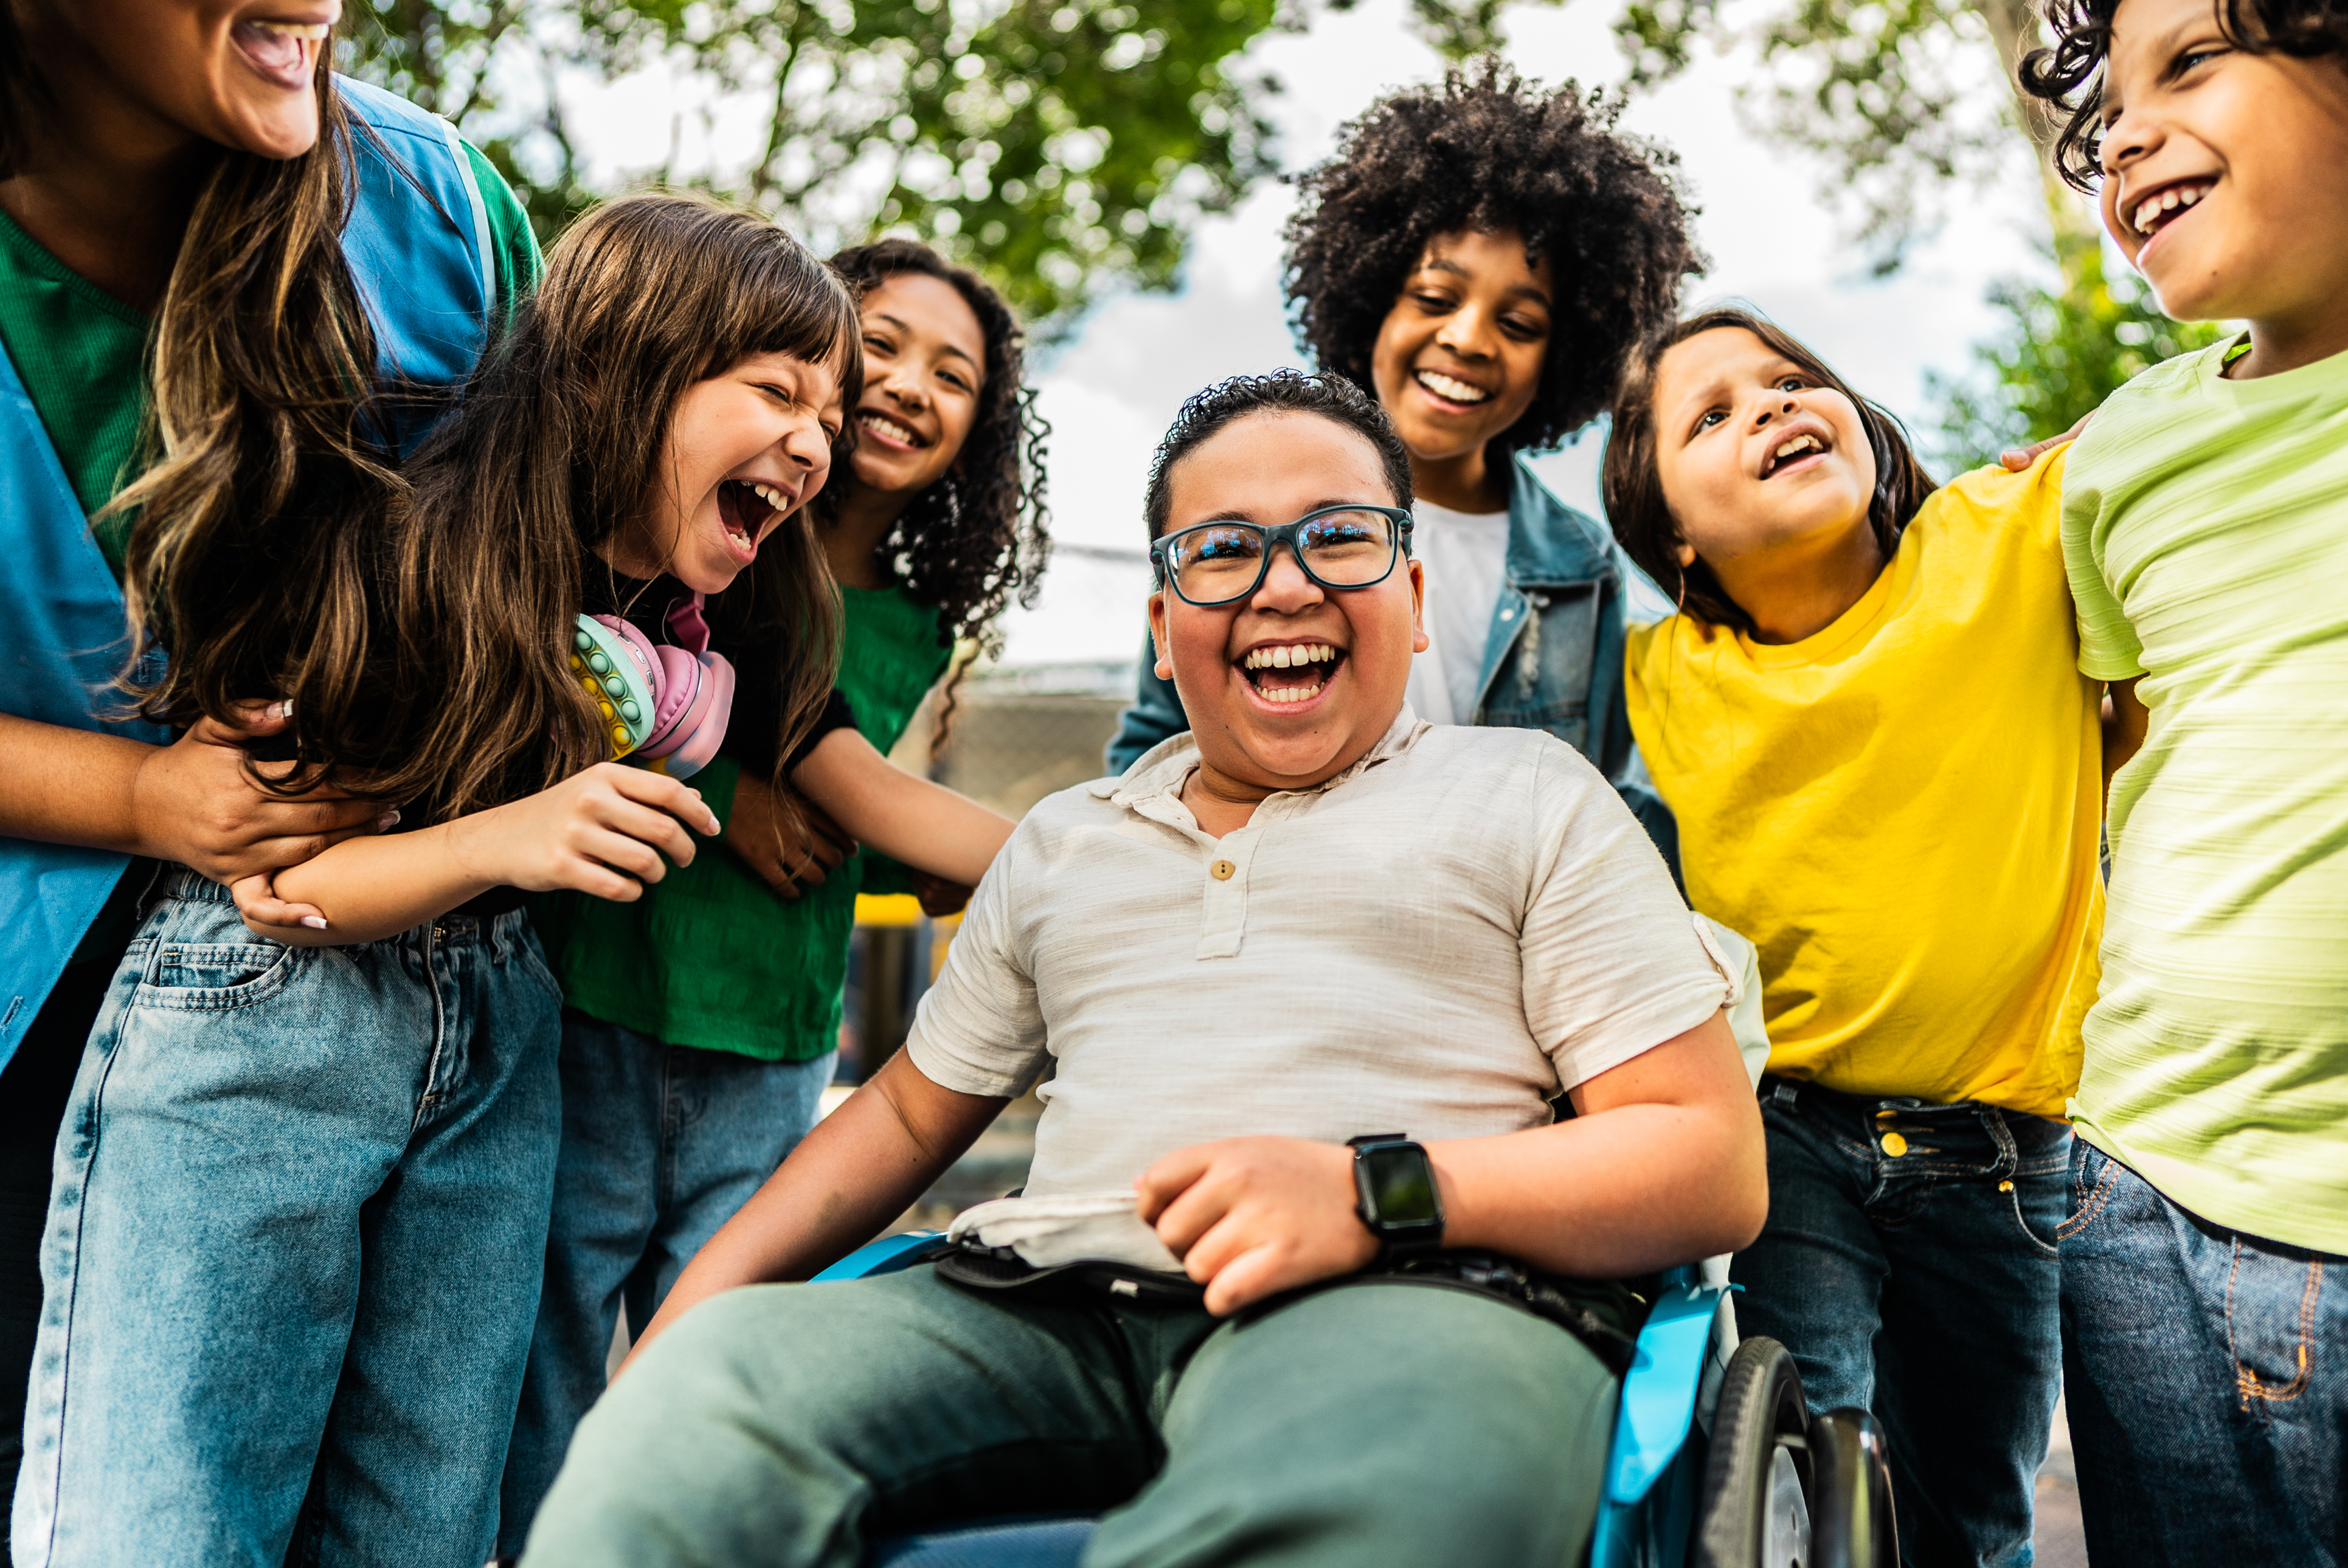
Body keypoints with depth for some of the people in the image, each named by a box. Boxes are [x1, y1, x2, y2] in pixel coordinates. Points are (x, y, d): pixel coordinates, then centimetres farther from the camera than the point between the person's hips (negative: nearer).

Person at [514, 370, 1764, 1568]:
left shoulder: (1527, 795, 13)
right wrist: (692, 1310, 14)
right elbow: (912, 1111, 31)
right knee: (708, 1381, -25)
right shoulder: (1062, 841, 27)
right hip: (1054, 1308, 4)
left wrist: (1381, 1193, -13)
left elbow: (1716, 1164, 5)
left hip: (1402, 1305, -3)